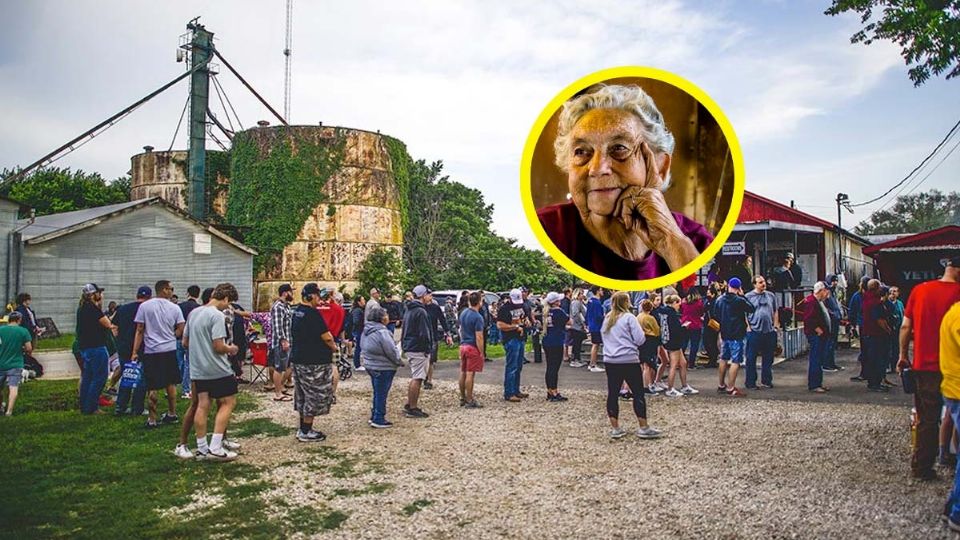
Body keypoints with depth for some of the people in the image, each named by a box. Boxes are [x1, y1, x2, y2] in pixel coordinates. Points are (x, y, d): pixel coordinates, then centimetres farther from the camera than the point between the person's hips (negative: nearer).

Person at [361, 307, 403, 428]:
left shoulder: (366, 331, 6)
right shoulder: (382, 333, -23)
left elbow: (363, 347, 15)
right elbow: (391, 351, -21)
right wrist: (399, 362, -3)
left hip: (370, 366, 9)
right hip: (383, 368, -9)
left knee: (377, 393, 20)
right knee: (381, 394, 1)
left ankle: (374, 416, 29)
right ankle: (378, 420, 8)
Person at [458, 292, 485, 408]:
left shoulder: (463, 313, 7)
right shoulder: (477, 317, -17)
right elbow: (478, 337, -19)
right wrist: (481, 353, -13)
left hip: (463, 345, 8)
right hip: (473, 347, -8)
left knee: (463, 373, 13)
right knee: (470, 374, -4)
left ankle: (463, 398, 23)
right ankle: (469, 401, 1)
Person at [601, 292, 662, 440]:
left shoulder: (607, 319, 9)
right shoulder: (629, 317, -8)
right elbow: (640, 339, -10)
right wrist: (629, 341, 9)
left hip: (610, 361, 6)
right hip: (629, 360, -6)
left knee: (613, 394, 7)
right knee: (638, 394, 4)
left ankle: (615, 428, 11)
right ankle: (643, 428, 8)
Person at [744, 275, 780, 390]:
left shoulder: (771, 295, 11)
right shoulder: (748, 296, -1)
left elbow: (776, 312, 16)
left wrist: (776, 325, 8)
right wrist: (748, 327, -9)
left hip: (770, 331, 4)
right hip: (754, 331, -4)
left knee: (768, 358, 11)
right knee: (751, 358, -1)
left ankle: (766, 381, 22)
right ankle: (750, 382, 6)